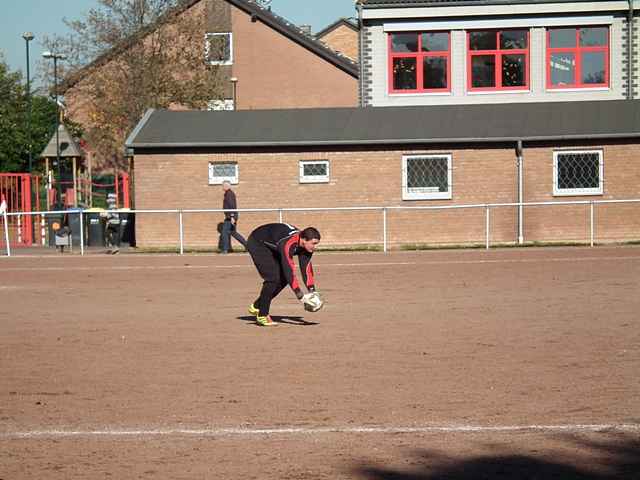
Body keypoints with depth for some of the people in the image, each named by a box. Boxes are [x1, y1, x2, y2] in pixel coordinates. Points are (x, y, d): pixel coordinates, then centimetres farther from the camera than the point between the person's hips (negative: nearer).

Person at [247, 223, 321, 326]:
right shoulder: (288, 243, -41)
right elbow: (289, 269, -41)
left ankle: (256, 306, 19)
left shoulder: (306, 245, -16)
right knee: (273, 278, -19)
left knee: (283, 279, 4)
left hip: (272, 246, 9)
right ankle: (262, 315, -7)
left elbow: (306, 267, -9)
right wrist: (299, 294, -42)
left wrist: (312, 291, -16)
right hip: (257, 243, -9)